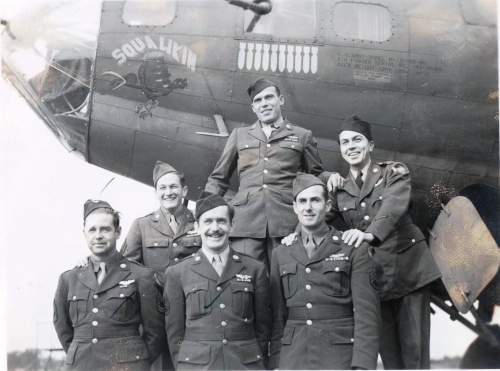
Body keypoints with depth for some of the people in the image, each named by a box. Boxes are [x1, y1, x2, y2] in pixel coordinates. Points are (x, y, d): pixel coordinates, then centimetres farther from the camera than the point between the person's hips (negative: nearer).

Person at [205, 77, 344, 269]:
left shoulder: (302, 136, 20)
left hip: (287, 223, -1)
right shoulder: (239, 135, 24)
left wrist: (330, 177, -1)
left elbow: (315, 174, 22)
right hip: (245, 222, 1)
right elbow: (218, 179, 25)